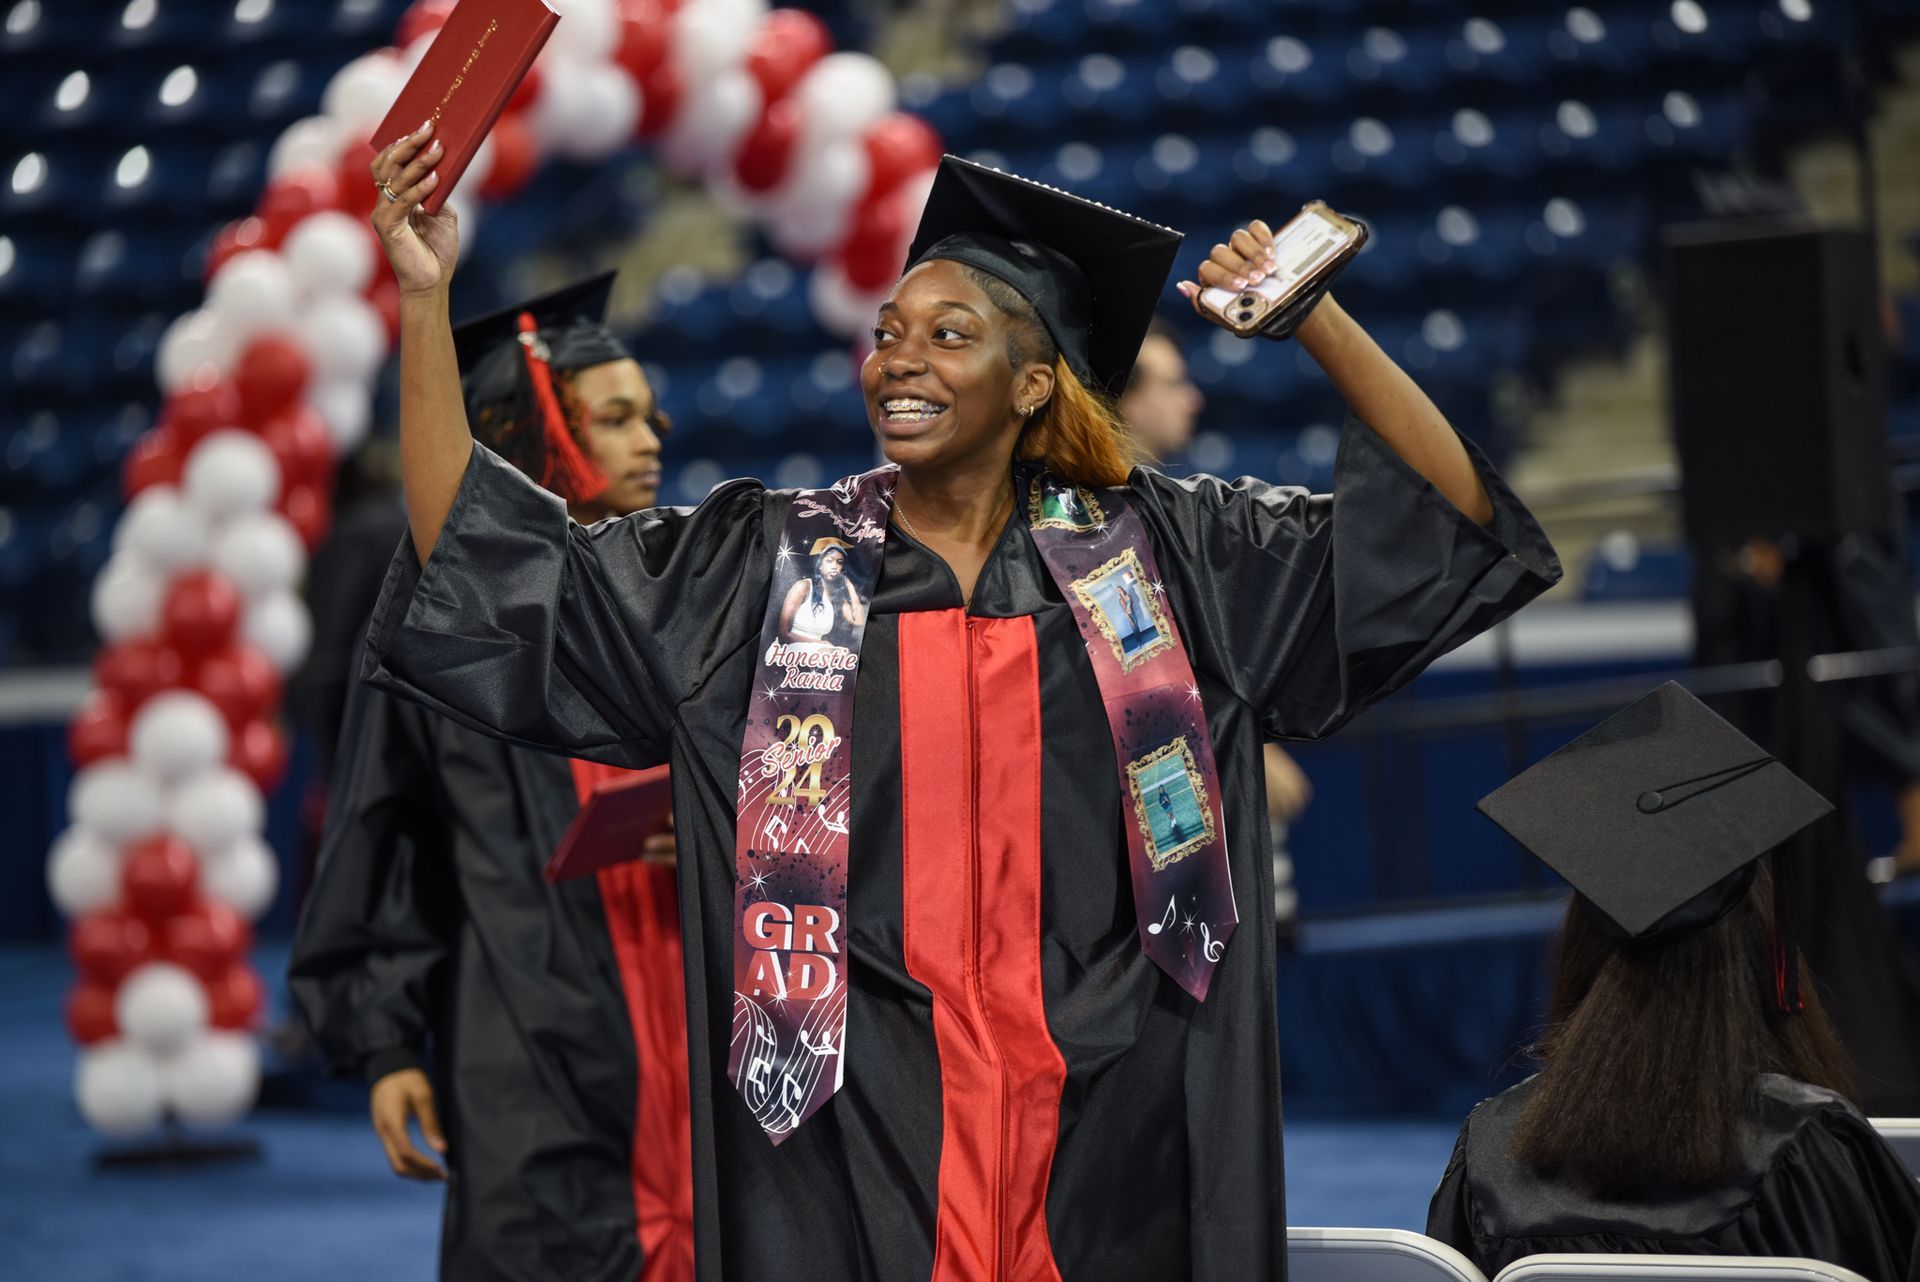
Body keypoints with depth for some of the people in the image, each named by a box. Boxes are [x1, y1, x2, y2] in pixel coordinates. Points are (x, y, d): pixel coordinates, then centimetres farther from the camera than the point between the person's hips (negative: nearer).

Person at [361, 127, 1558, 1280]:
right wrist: (426, 298, -6)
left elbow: (1451, 524, 4)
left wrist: (1316, 314, -7)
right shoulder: (762, 565, 6)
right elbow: (481, 565, 1)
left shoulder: (1156, 552, 6)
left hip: (1106, 1135, 0)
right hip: (852, 1129, 0)